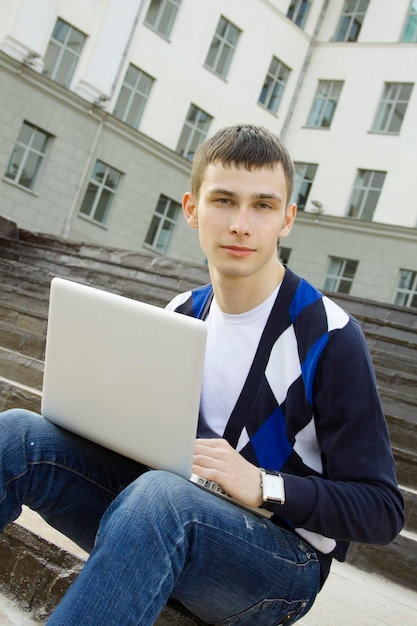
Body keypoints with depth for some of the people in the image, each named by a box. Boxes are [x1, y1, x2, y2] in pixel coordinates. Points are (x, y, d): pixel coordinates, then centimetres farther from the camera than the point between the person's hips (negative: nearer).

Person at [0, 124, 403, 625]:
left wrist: (264, 486, -26)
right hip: (171, 528, 5)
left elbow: (382, 512, -11)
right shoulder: (181, 313, 4)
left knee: (158, 495, -39)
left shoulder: (328, 336, -14)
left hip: (281, 561, -4)